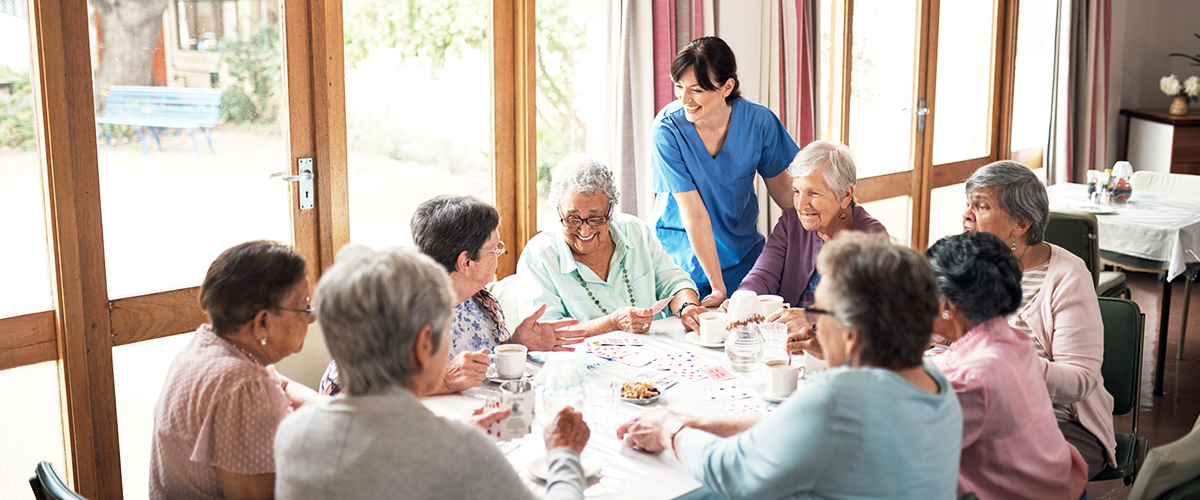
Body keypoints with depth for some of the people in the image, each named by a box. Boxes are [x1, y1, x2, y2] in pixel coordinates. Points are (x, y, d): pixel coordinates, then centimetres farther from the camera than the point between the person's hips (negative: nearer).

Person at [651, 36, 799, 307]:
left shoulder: (759, 121, -14)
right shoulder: (667, 129, -21)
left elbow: (781, 187, 3)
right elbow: (694, 213, -23)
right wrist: (717, 286, -22)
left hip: (743, 252, 3)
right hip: (682, 254, -2)